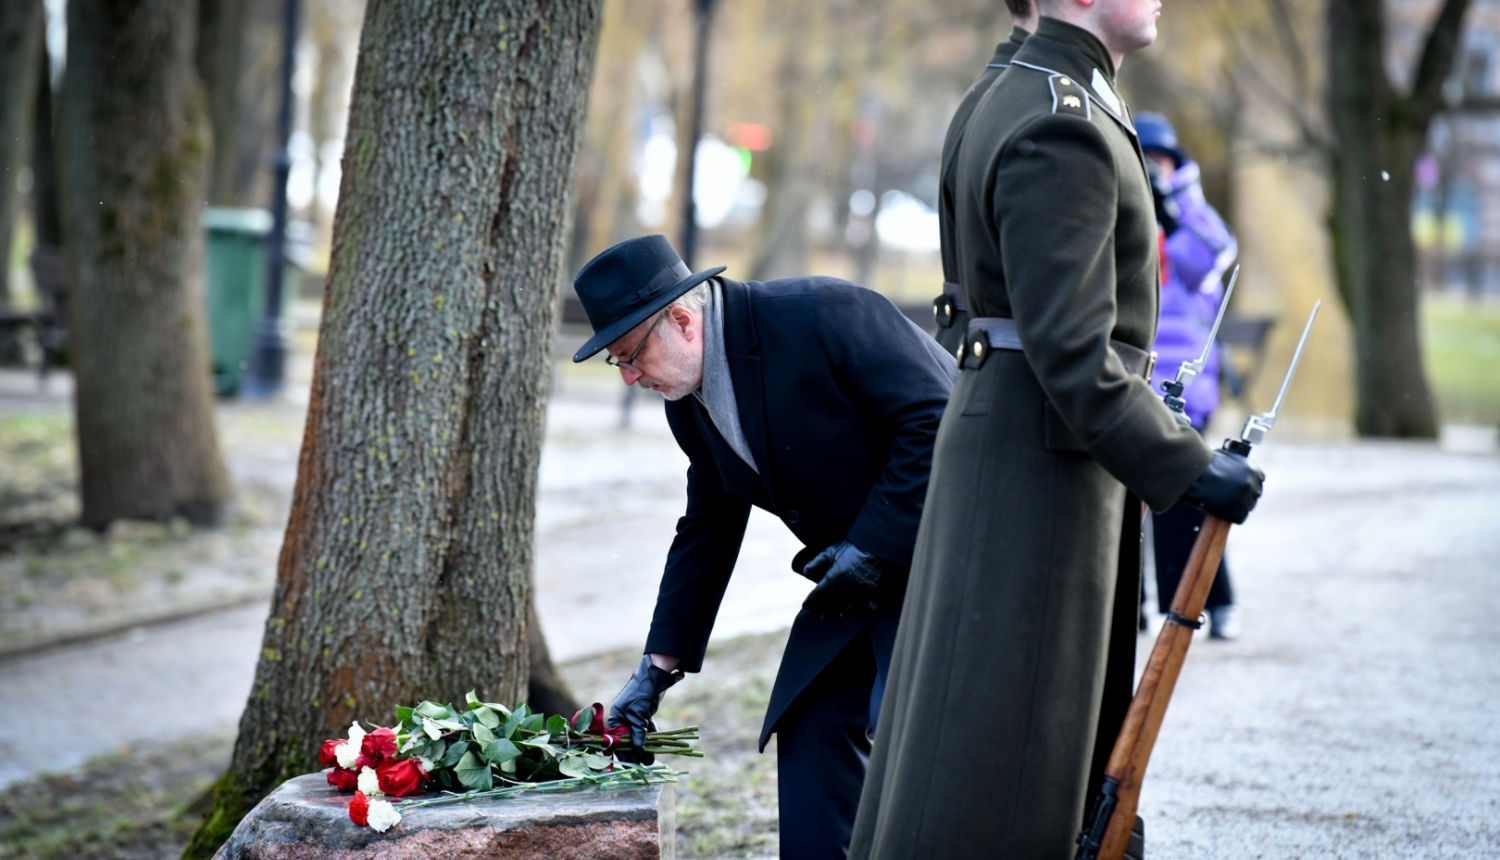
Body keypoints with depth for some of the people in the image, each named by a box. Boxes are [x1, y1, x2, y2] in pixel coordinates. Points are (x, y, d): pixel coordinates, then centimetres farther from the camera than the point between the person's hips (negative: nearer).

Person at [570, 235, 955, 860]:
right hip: (859, 573, 8)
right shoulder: (688, 401, 2)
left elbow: (936, 418, -23)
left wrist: (869, 548, -21)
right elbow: (707, 531, 12)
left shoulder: (823, 314, -23)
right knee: (808, 726, 1)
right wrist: (659, 668, 10)